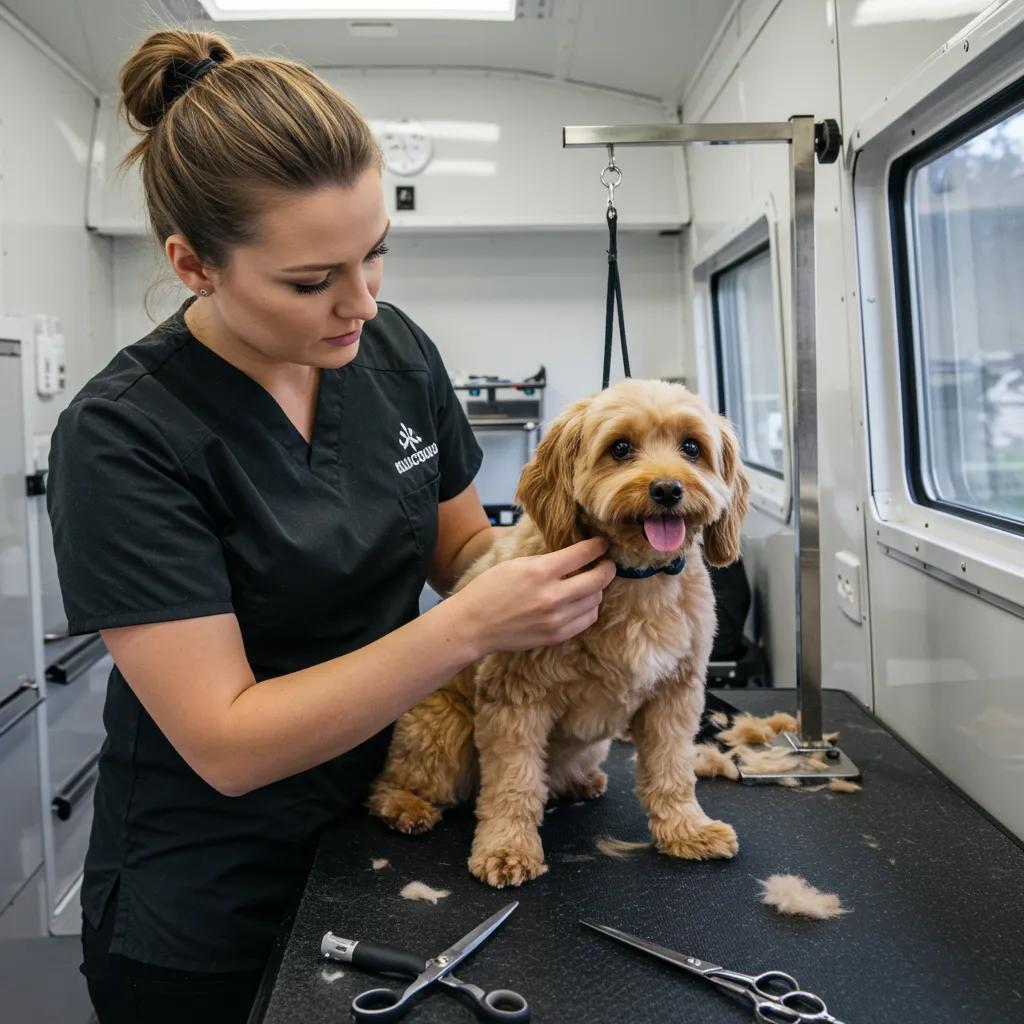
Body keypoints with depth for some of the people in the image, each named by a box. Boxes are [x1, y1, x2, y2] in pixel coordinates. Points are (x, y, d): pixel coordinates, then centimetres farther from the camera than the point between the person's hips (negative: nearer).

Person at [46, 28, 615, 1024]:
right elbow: (226, 745, -25)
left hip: (385, 830, 5)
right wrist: (472, 626, -33)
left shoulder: (396, 352, -8)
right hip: (206, 904, -4)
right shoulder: (121, 437, -23)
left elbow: (462, 547, 3)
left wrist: (548, 566, -19)